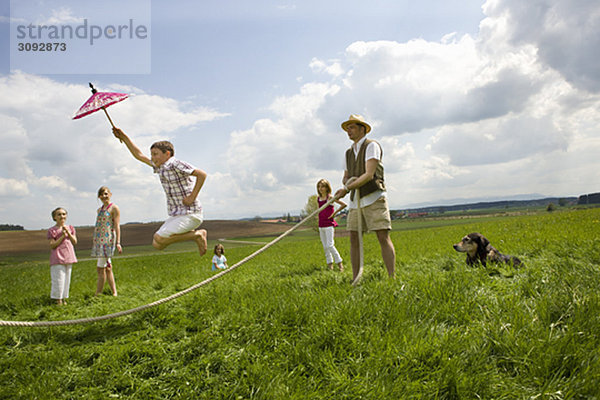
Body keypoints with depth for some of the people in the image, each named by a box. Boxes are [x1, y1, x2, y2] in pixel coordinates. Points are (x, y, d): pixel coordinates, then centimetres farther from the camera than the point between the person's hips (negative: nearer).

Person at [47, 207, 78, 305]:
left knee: (67, 279, 9)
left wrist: (68, 233, -8)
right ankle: (58, 300, 5)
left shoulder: (70, 228, 11)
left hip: (68, 258, 5)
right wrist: (62, 236, -17)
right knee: (59, 279, -6)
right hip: (57, 259, -5)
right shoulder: (52, 231, -4)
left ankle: (64, 299, 18)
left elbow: (75, 242, 6)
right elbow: (52, 245, -10)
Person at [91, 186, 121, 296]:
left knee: (100, 268, -8)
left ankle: (98, 294, -2)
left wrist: (118, 243, -16)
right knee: (107, 268, 9)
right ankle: (114, 292, 14)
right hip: (98, 240, 8)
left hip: (108, 239, -8)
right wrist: (93, 240, 22)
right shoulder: (100, 209, 19)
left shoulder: (114, 208, -3)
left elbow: (117, 226, -9)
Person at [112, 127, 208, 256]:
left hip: (190, 215, -10)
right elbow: (139, 155, 24)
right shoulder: (160, 167, 13)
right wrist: (124, 137, 21)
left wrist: (192, 197, -20)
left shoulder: (175, 164, -13)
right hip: (176, 215, 10)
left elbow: (202, 174, -21)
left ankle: (197, 235, -6)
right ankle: (197, 234, 11)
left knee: (159, 239, -17)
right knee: (157, 245, 9)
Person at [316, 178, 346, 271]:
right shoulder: (318, 199, 9)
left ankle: (339, 263, 2)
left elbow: (344, 204, -12)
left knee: (330, 245, -9)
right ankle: (330, 263, 18)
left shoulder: (330, 197, -9)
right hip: (321, 225, 6)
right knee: (325, 246, 9)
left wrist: (335, 213, -8)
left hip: (329, 224, -6)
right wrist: (319, 224, 15)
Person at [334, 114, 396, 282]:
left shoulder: (371, 146, -5)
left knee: (383, 238, -11)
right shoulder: (349, 152, 18)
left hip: (374, 198, -7)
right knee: (354, 240, 2)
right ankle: (355, 280, 8)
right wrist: (348, 181, -7)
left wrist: (347, 189, -19)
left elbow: (369, 174, -16)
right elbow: (345, 178, 18)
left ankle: (393, 279, -10)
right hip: (356, 201, 7)